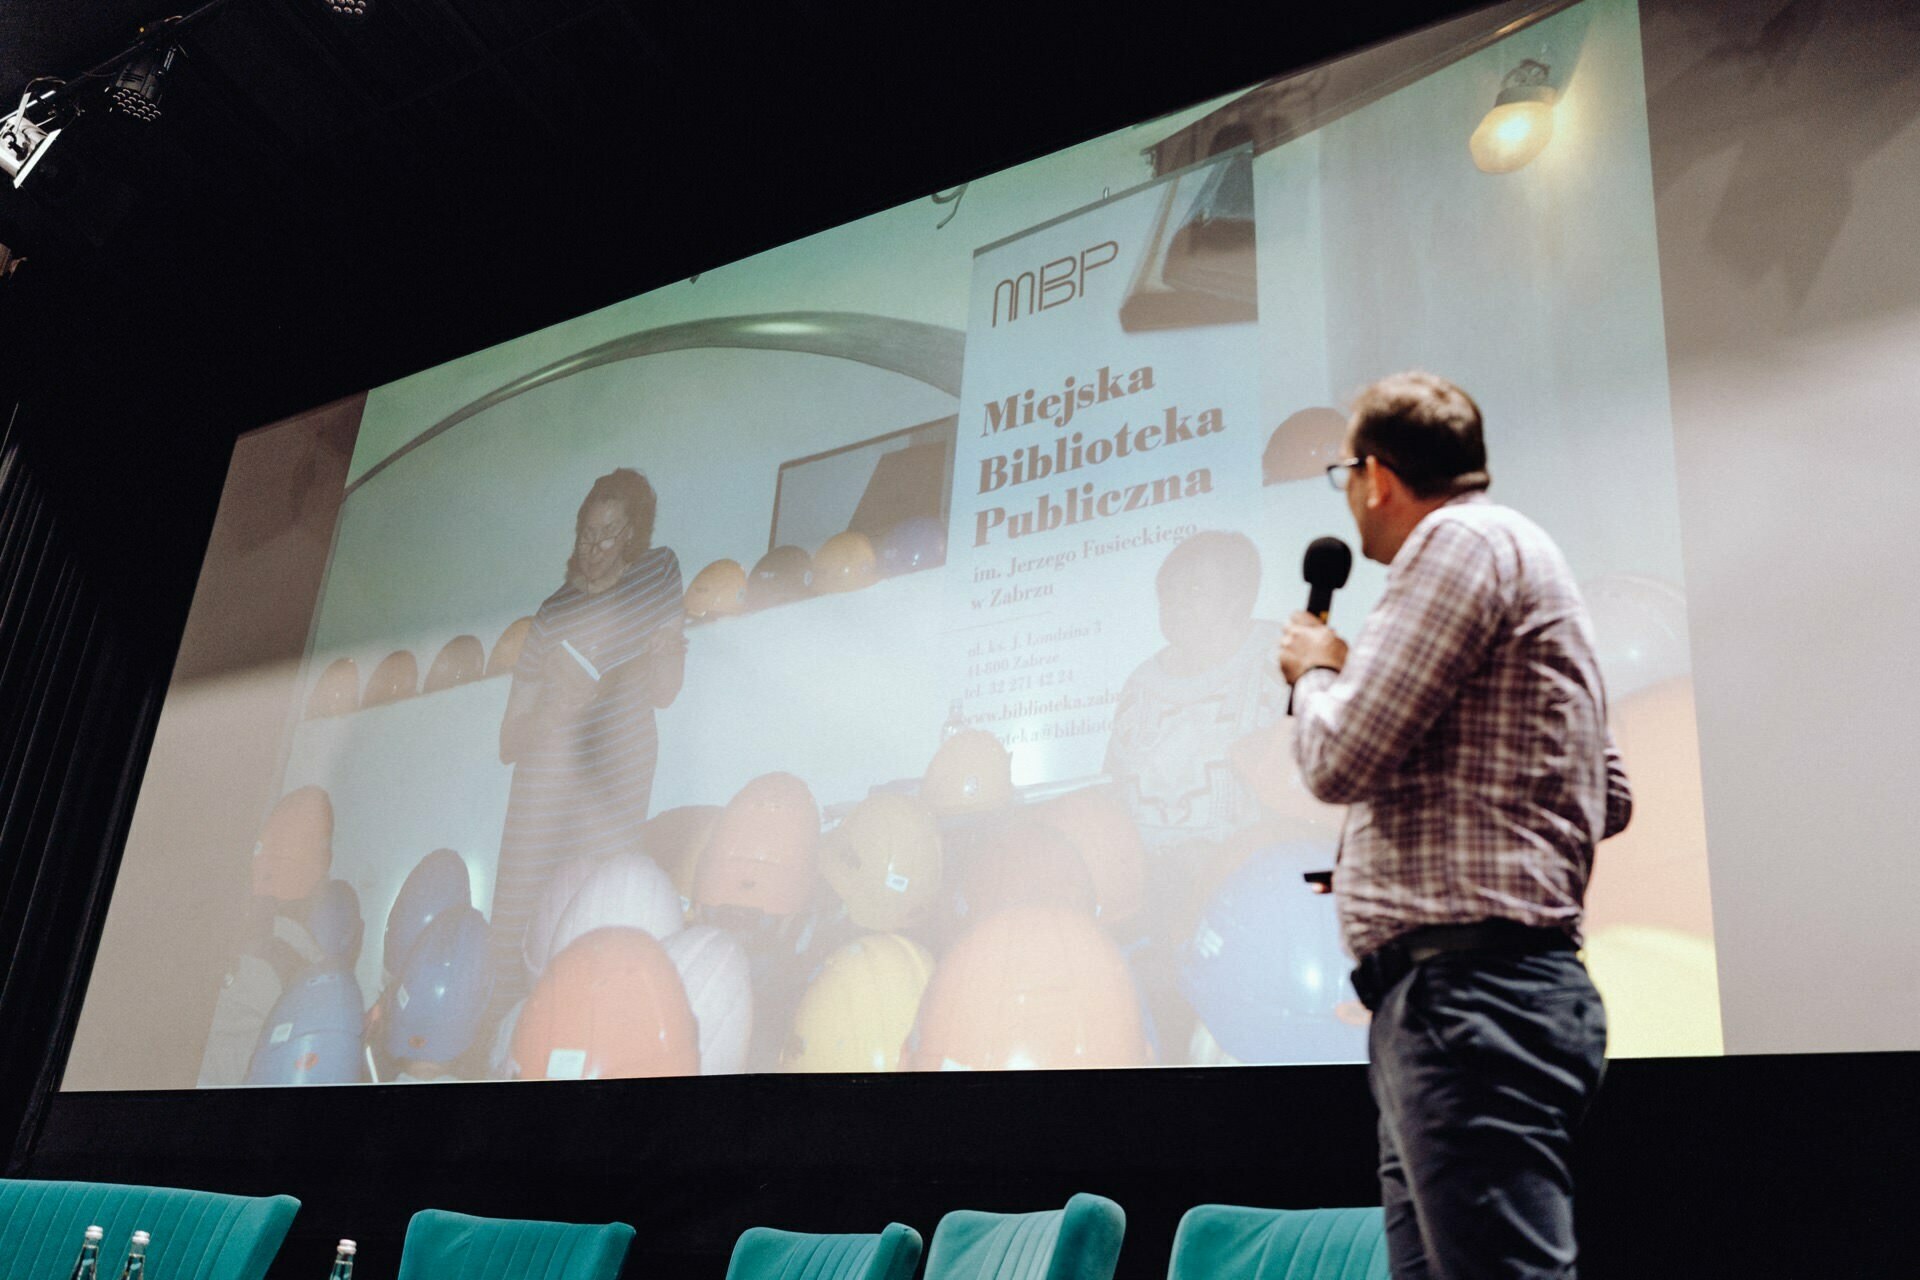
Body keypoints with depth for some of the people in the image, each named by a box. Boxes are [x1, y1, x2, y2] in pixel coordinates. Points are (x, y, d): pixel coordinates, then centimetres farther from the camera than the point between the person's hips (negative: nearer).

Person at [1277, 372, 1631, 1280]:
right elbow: (1609, 799, 27)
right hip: (1479, 992, 11)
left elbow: (1340, 759, -14)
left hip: (1467, 994, -11)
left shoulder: (1463, 540, -6)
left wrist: (1314, 670, 6)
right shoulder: (1524, 565, 25)